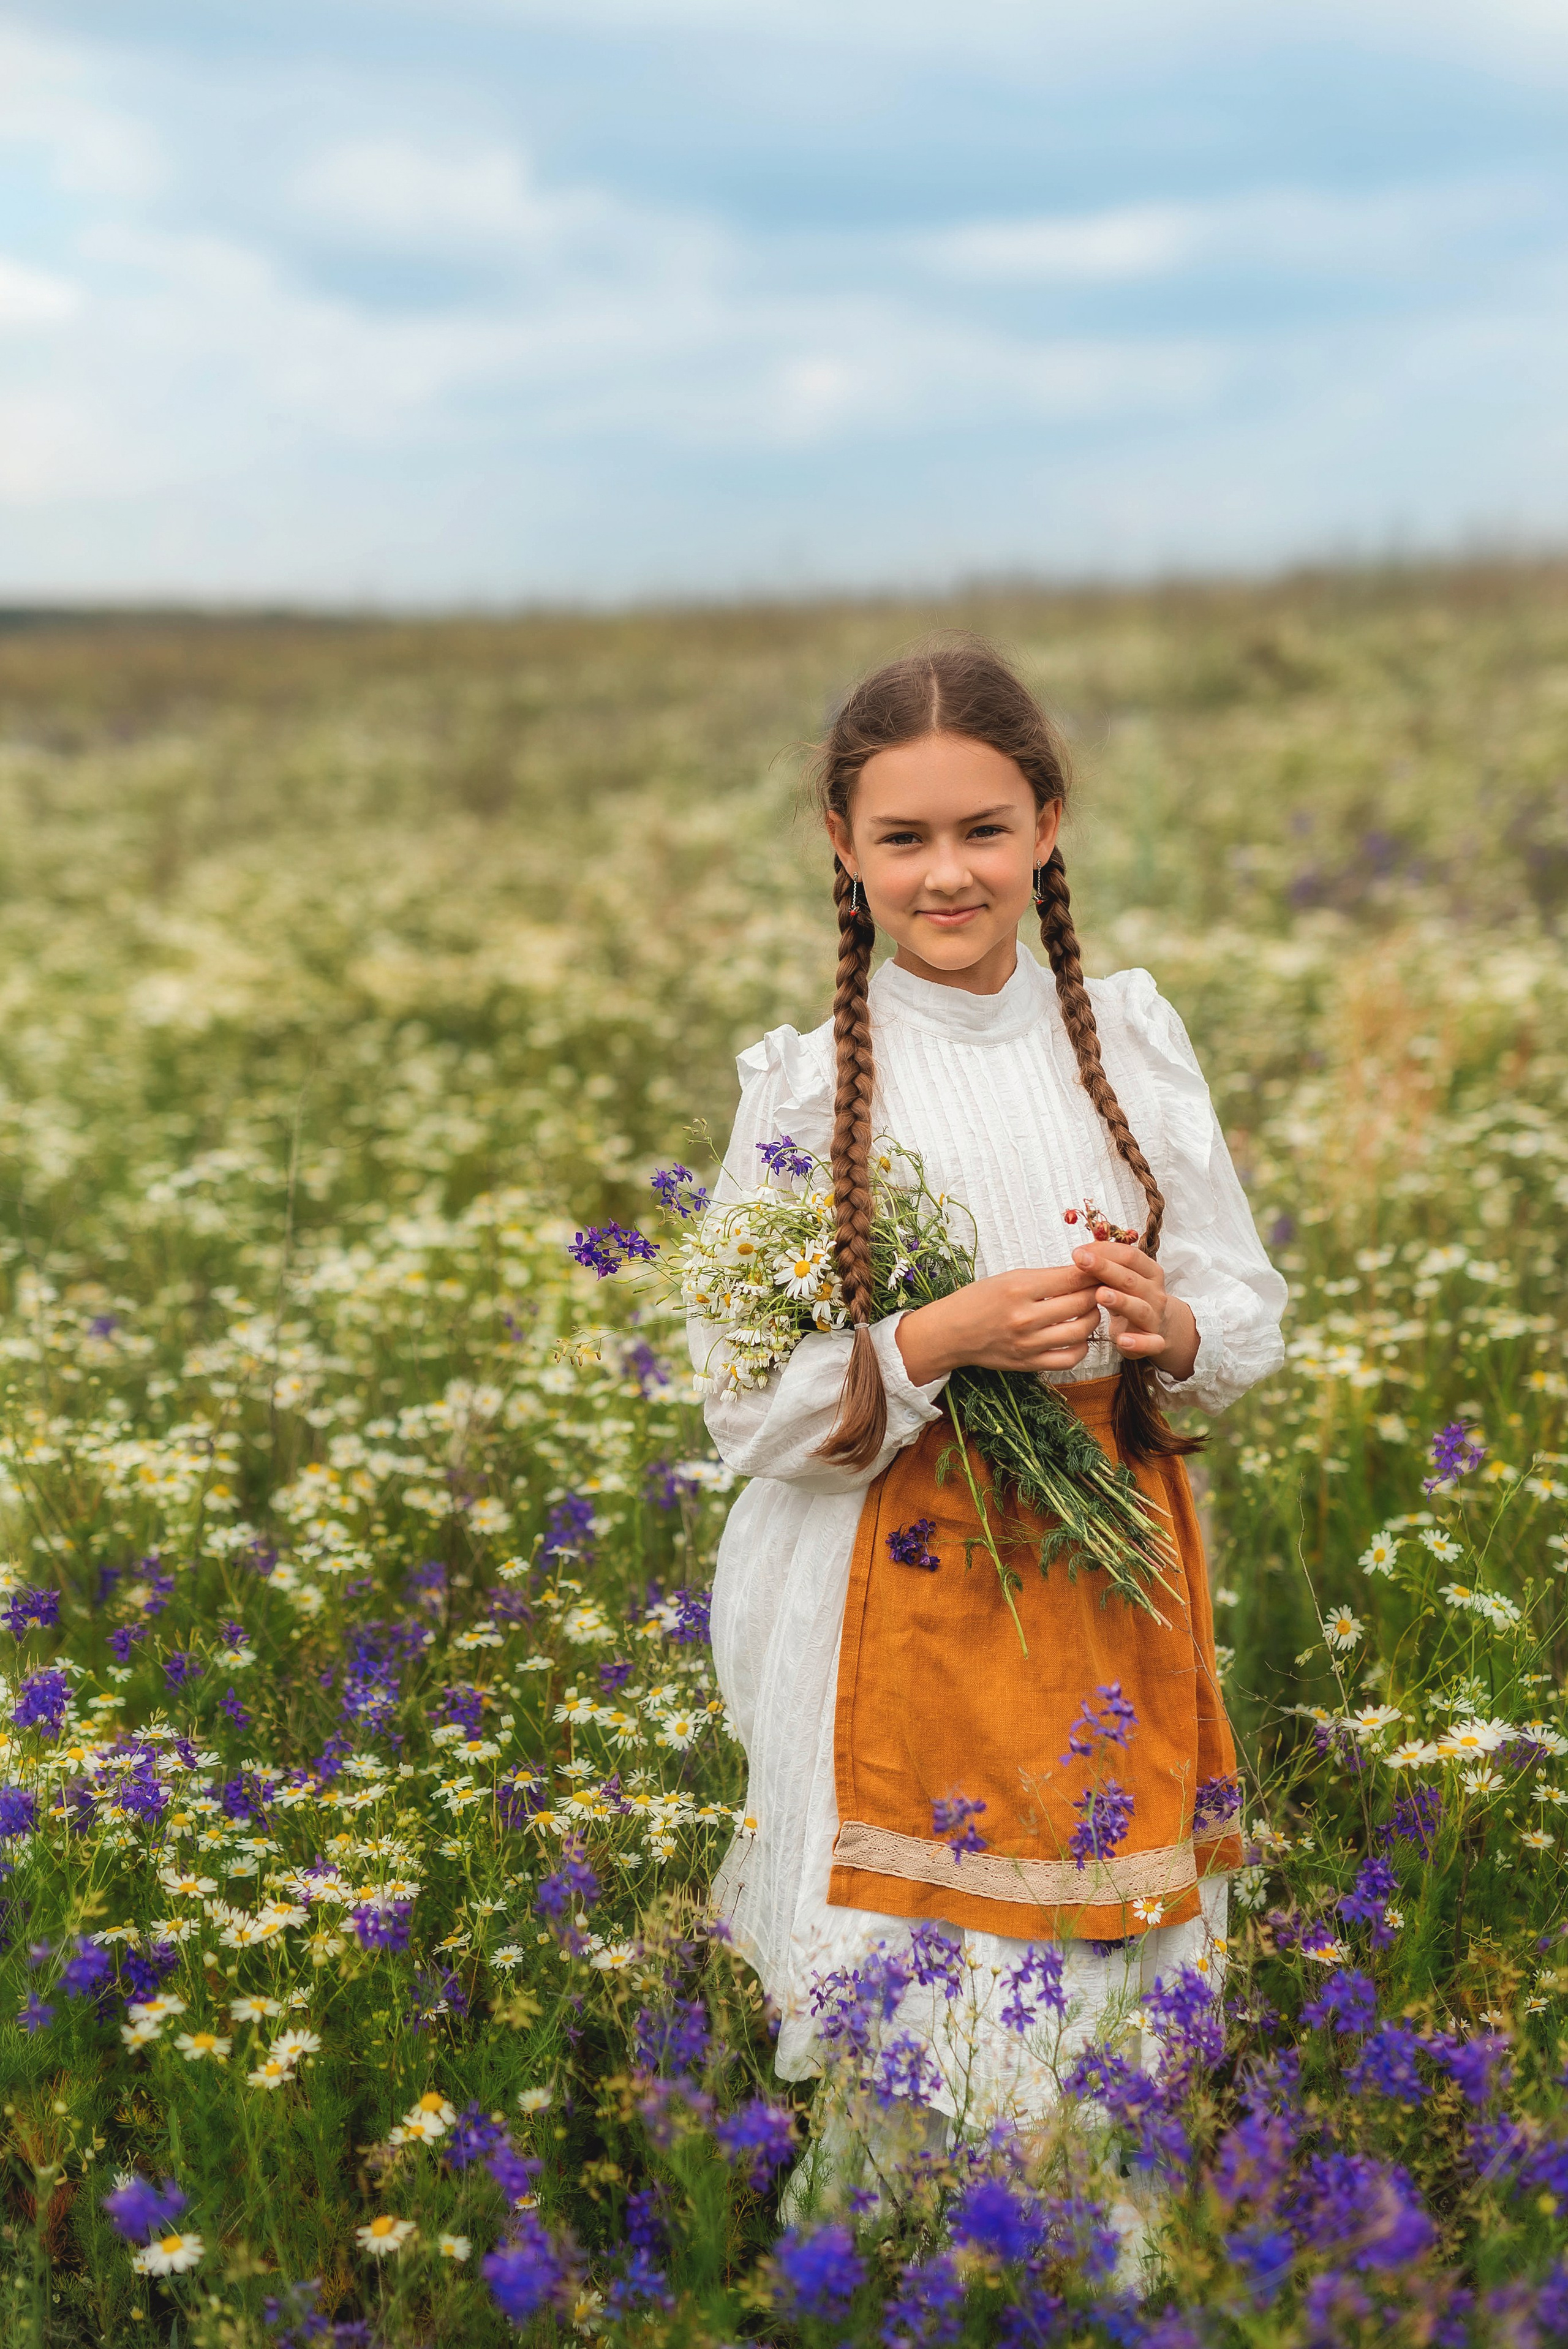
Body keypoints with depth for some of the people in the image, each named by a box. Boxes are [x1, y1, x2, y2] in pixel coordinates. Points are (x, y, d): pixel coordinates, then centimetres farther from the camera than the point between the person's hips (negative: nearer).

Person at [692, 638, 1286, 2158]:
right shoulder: (810, 1089, -7)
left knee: (1111, 1996, 11)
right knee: (912, 2046, 2)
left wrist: (1169, 1328, -16)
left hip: (1114, 1576, 3)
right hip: (903, 1607, -3)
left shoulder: (1131, 1039, 2)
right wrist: (941, 1340, -22)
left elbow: (1252, 1312, 7)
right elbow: (744, 1407, -8)